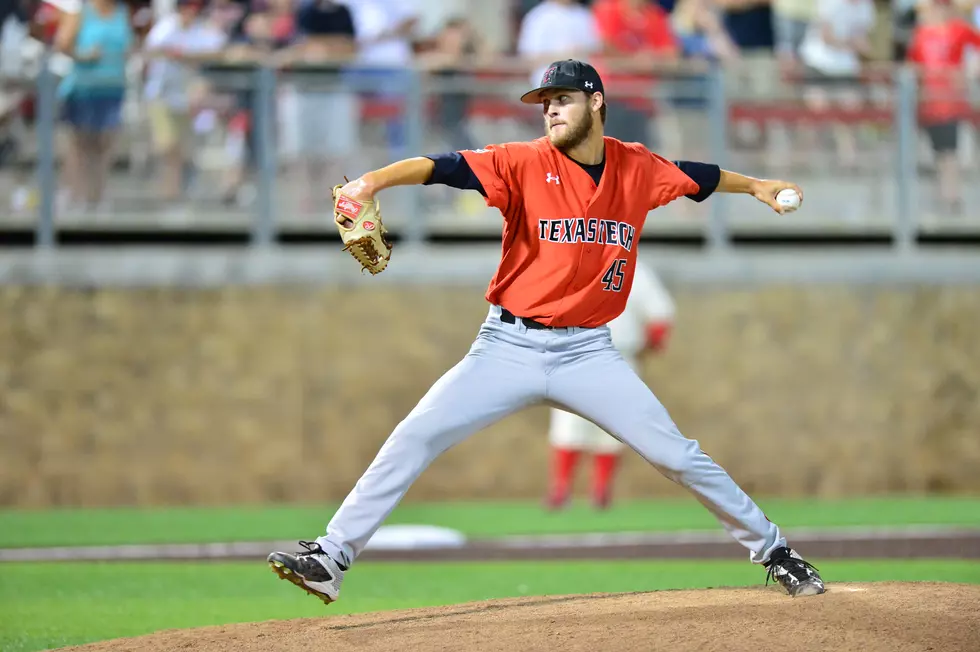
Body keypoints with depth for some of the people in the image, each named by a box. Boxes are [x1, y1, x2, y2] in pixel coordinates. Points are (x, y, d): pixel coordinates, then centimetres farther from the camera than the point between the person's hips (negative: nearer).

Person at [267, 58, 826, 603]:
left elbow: (695, 177, 24)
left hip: (589, 354, 1)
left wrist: (754, 185, 23)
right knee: (414, 439, -11)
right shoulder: (526, 164, -8)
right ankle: (330, 559, -7)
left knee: (678, 456, -1)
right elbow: (443, 167, -22)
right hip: (509, 348, -1)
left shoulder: (637, 167, 3)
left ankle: (773, 550, 16)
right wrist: (374, 181, -37)